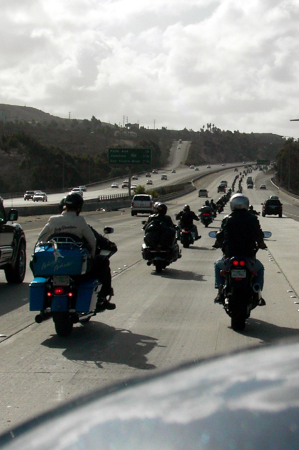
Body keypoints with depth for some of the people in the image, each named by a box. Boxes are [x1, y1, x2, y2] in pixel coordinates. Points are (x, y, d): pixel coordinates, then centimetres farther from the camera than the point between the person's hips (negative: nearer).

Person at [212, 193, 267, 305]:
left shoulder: (227, 220, -1)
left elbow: (220, 236, 4)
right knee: (259, 268, 32)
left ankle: (220, 291, 21)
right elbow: (259, 235, 5)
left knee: (218, 264, 33)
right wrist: (261, 244, 27)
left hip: (229, 256, 0)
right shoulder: (253, 219, -1)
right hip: (249, 257, 0)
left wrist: (218, 244, 27)